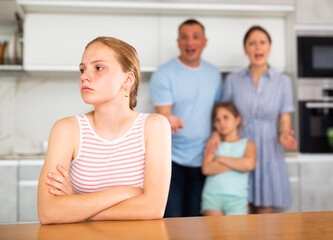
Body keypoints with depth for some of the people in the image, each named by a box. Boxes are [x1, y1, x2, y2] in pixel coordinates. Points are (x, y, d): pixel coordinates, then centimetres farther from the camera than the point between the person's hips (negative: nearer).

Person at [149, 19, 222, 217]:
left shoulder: (214, 74, 8)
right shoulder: (163, 75, -8)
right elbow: (163, 115, -13)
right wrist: (171, 121, -37)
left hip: (203, 159, 4)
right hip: (172, 158, -4)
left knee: (195, 218, 12)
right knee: (171, 219, -5)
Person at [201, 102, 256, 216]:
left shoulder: (247, 144, 13)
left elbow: (249, 164, -9)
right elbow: (206, 169, -3)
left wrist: (221, 159, 0)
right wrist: (237, 164, -3)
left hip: (237, 197, -1)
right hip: (212, 194, 1)